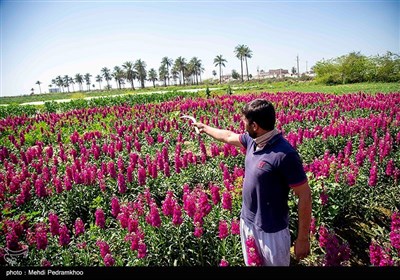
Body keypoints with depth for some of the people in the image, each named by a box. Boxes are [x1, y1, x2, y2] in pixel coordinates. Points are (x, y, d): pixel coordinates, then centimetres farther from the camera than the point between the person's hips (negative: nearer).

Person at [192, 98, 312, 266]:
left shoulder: (284, 155, -27)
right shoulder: (253, 140, -4)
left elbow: (305, 196, -20)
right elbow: (228, 136, 16)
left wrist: (303, 238, -15)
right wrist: (204, 128, 30)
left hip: (271, 232, -7)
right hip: (247, 222, 7)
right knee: (251, 263, 25)